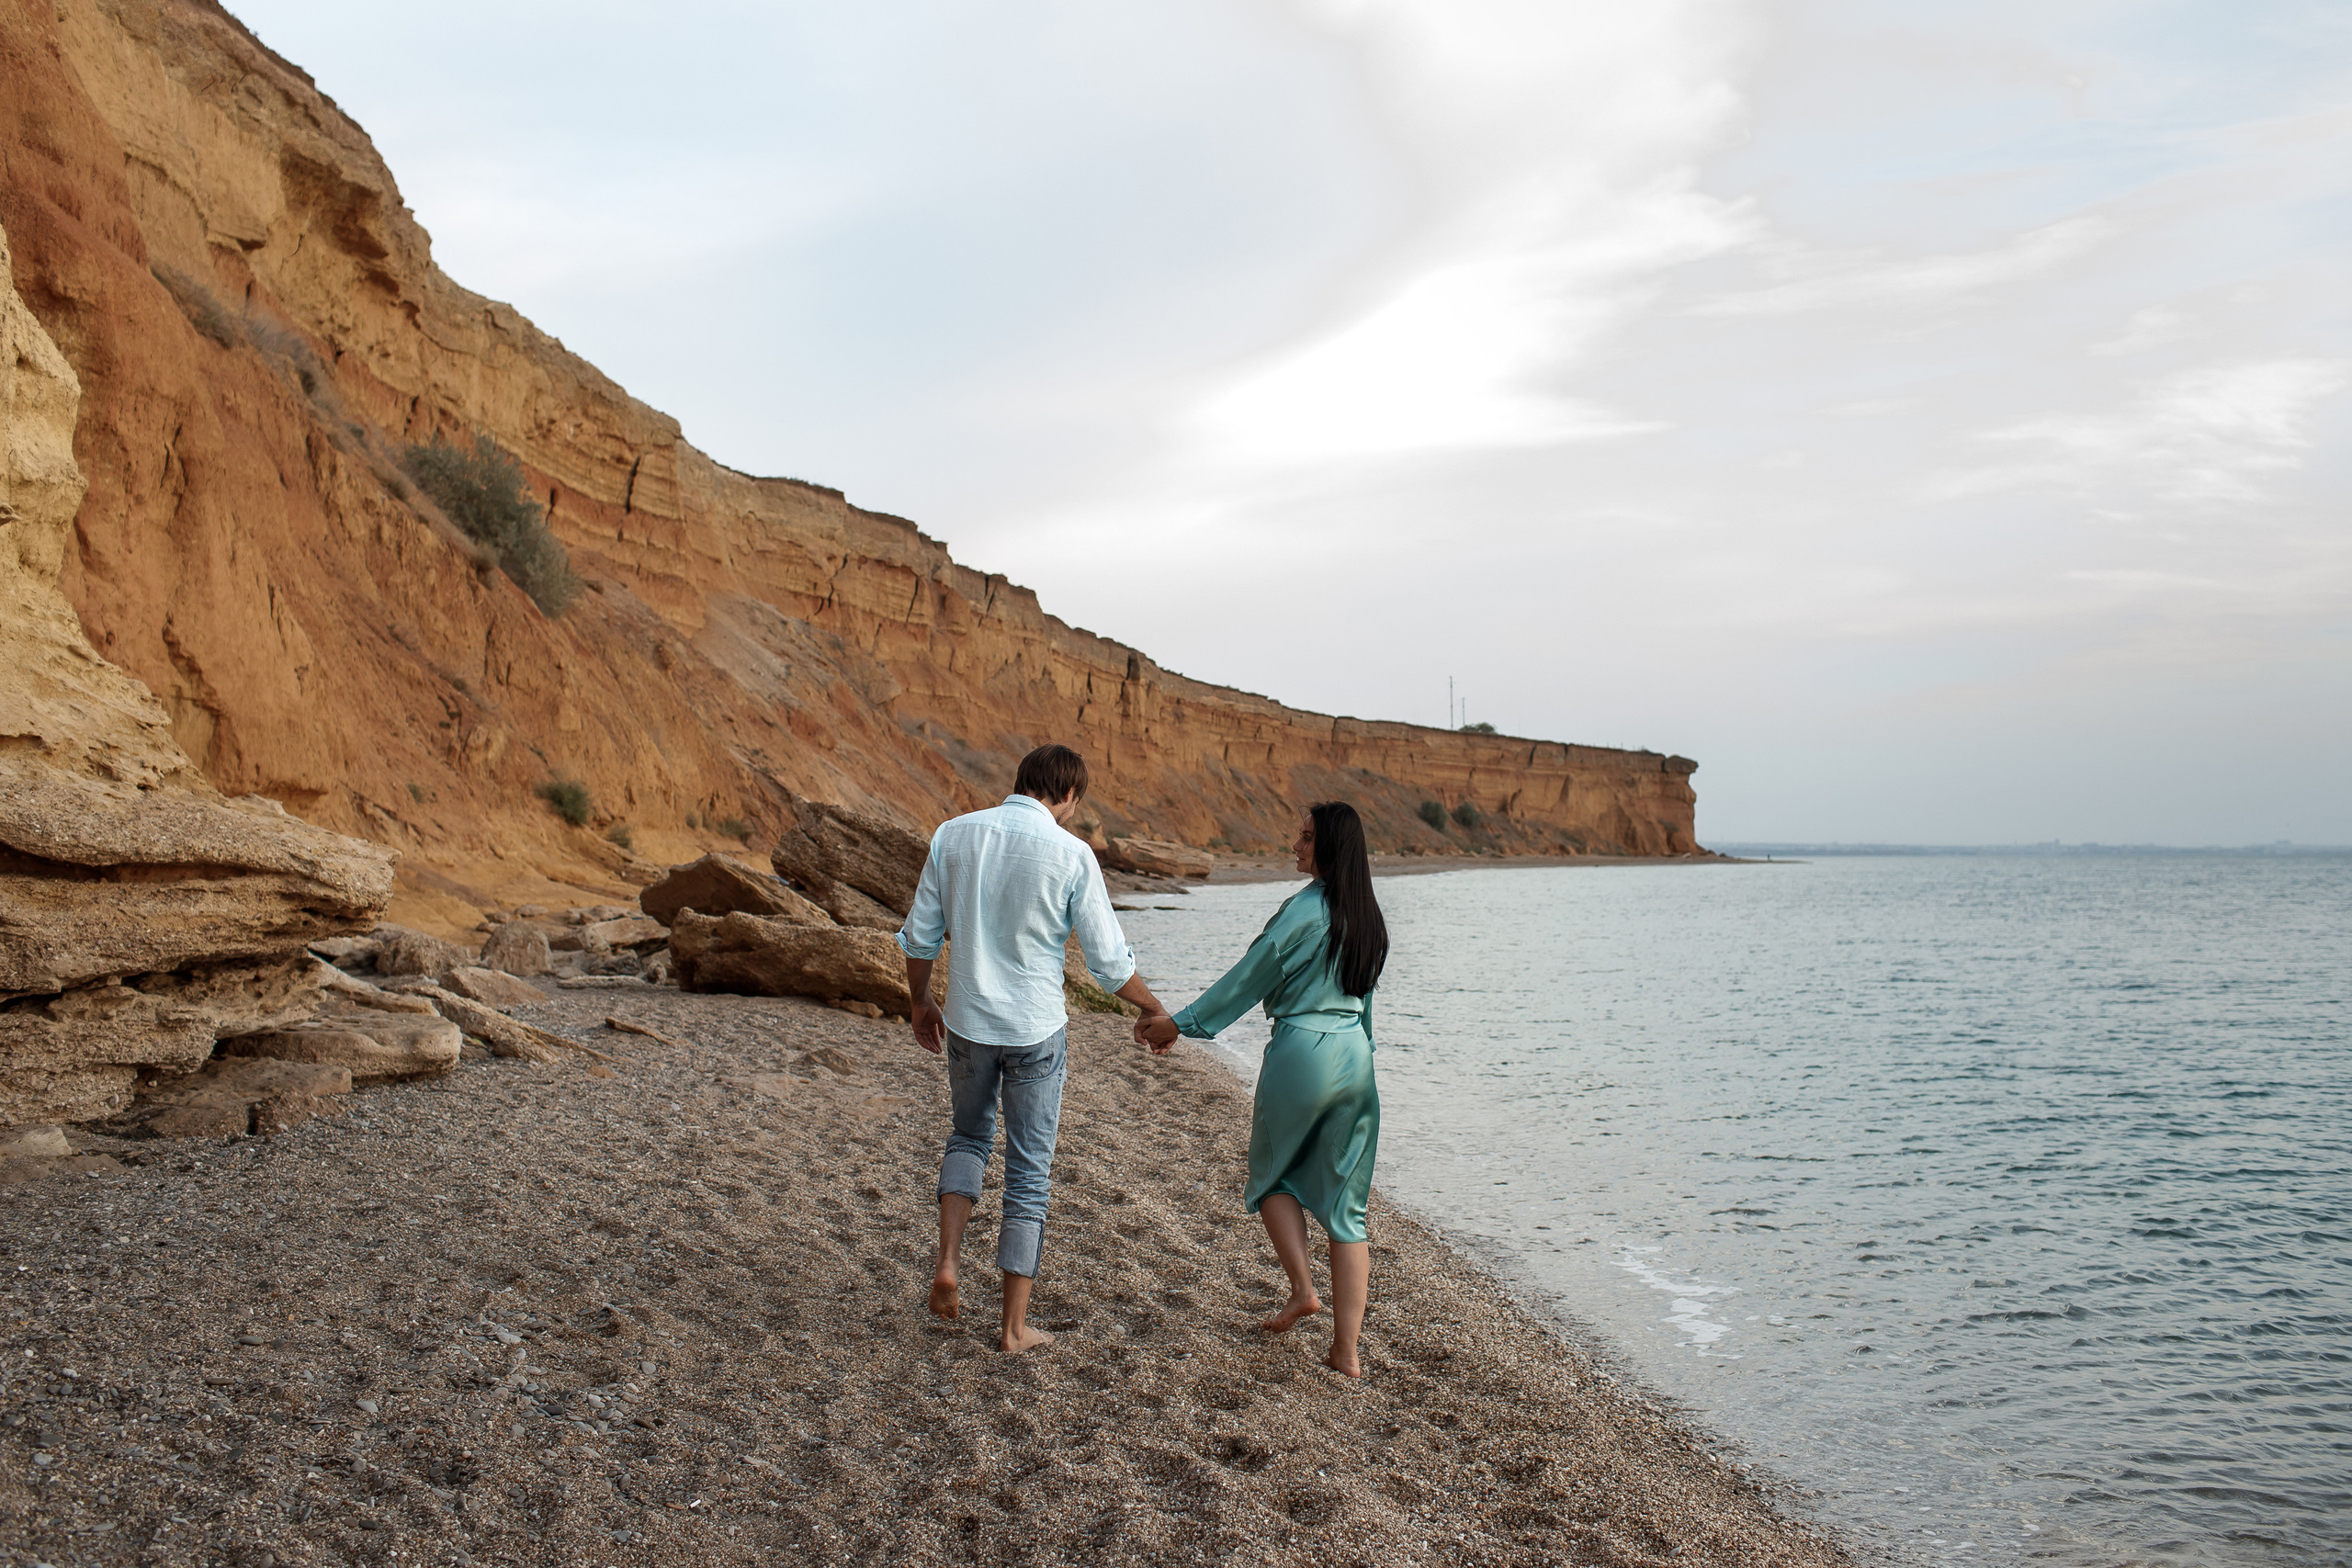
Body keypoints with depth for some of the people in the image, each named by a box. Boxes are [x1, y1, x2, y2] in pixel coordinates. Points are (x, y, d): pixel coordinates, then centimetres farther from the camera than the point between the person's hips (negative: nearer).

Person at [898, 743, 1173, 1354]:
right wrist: (1157, 1014, 7)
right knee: (1029, 1172, 10)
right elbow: (1109, 961, -9)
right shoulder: (1072, 855, -13)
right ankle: (1014, 1325, 16)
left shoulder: (954, 835, -4)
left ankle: (947, 1264, 11)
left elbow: (919, 936, 2)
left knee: (969, 1137, 28)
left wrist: (921, 1004, 18)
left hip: (967, 1023, 3)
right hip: (1036, 1030, -3)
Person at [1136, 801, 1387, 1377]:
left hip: (1302, 1049, -6)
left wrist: (1180, 1023, -5)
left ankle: (1303, 1288, 6)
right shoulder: (1368, 917, 9)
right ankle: (1346, 1349, 7)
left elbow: (1249, 976, -11)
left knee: (1274, 1173, 19)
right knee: (1345, 1203, 7)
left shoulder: (1304, 909, -13)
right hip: (1355, 1058, 6)